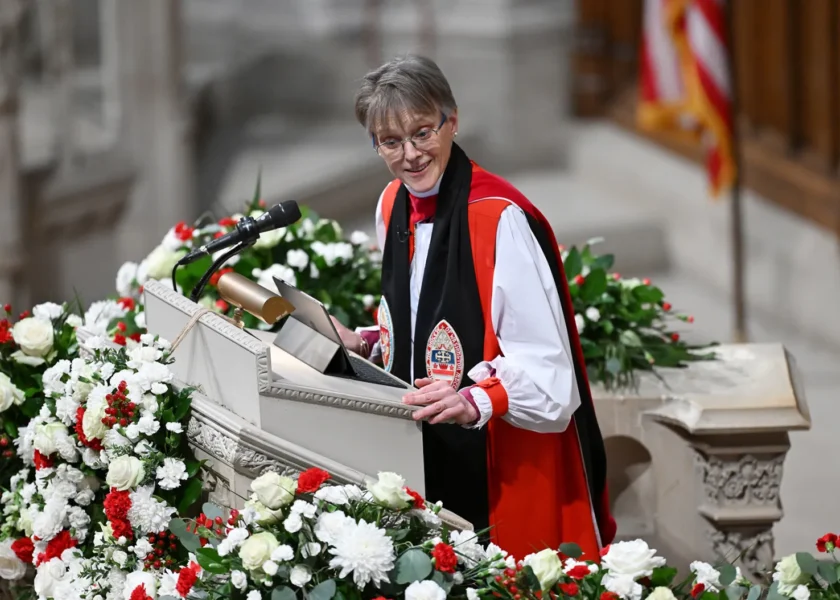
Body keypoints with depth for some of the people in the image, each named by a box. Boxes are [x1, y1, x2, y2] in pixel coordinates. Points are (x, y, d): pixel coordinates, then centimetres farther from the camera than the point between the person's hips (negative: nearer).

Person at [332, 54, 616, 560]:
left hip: (509, 468, -7)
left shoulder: (501, 220, -21)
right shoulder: (394, 206, 4)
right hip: (432, 458, 7)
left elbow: (547, 371, -23)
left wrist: (475, 402, -37)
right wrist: (365, 344, 4)